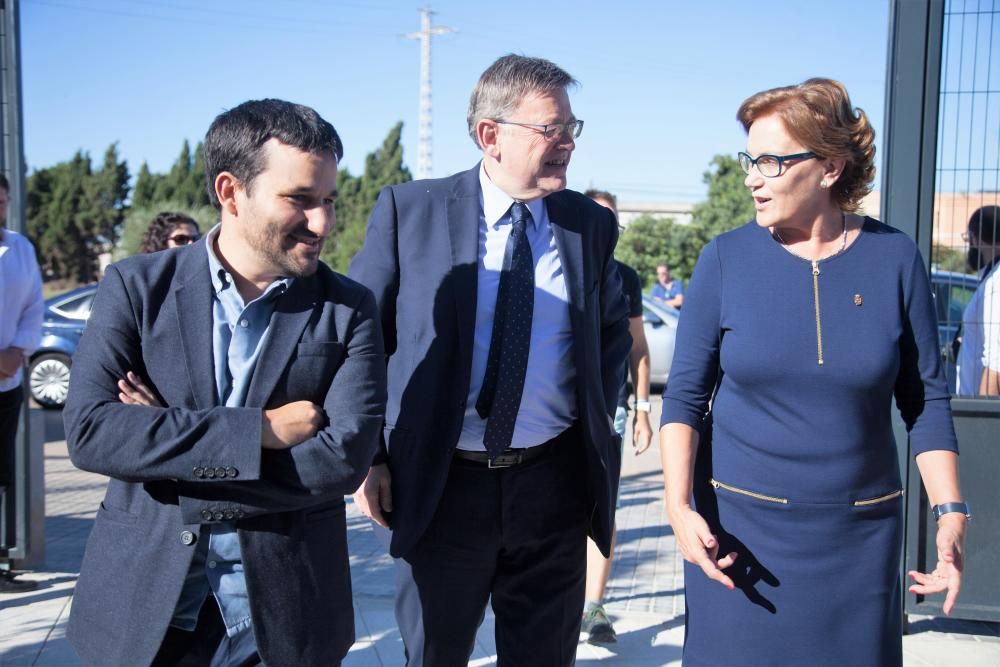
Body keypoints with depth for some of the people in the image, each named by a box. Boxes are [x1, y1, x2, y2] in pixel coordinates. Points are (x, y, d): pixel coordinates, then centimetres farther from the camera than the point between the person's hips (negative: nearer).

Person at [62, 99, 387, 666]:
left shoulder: (349, 309, -4)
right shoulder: (137, 287, -3)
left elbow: (345, 457, -15)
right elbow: (89, 429, -13)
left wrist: (159, 443, -14)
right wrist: (260, 429, -19)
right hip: (141, 607, 0)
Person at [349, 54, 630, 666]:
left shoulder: (592, 224, 2)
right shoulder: (408, 211, -6)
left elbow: (614, 330, 17)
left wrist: (598, 421, 7)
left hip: (554, 483, 2)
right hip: (441, 485, -2)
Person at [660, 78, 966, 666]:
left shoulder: (893, 257, -4)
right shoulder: (726, 259, -6)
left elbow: (925, 398, 1)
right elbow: (685, 395, -4)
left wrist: (951, 514, -6)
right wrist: (679, 505, -15)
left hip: (860, 531, 1)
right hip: (739, 523, 0)